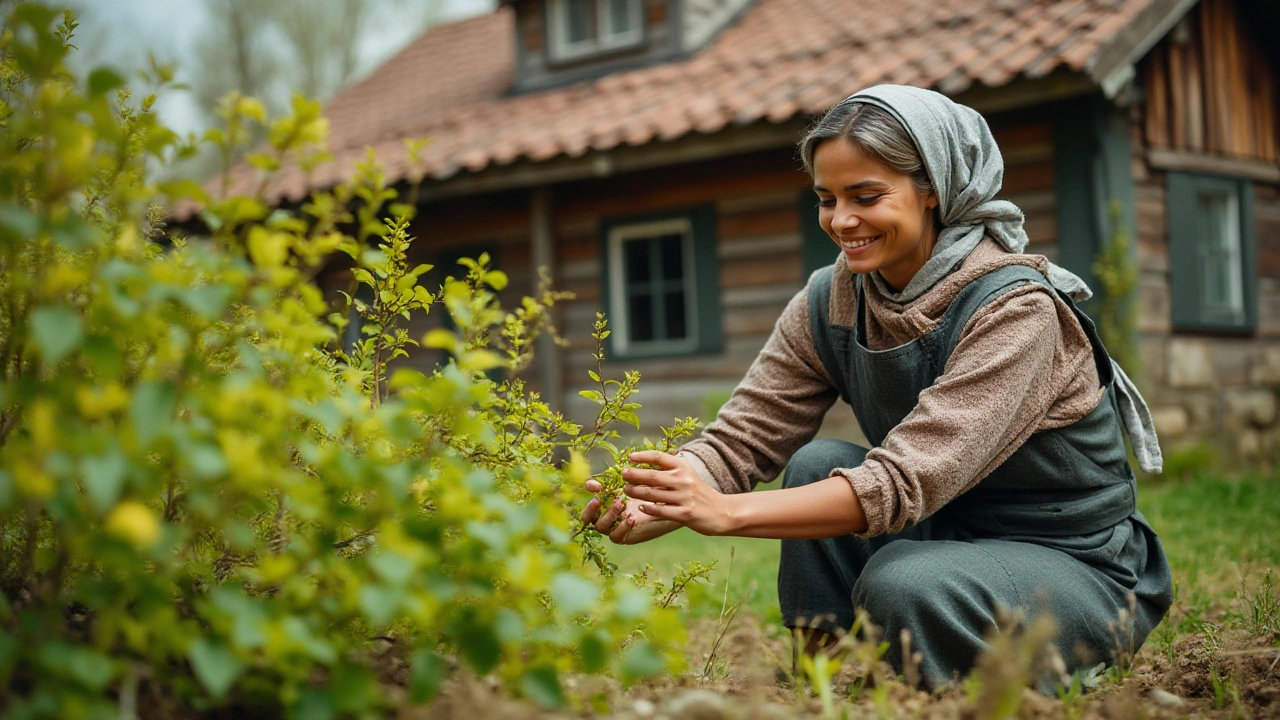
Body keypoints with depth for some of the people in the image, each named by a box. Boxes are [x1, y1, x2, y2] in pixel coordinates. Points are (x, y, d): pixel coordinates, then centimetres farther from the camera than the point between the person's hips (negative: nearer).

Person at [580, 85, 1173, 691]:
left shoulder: (1015, 309, -24)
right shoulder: (829, 303, -5)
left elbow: (911, 477, -34)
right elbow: (739, 440, -12)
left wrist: (730, 513, -41)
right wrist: (648, 511, -32)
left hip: (1081, 569, -6)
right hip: (947, 536, 6)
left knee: (904, 583, -32)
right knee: (815, 467, -16)